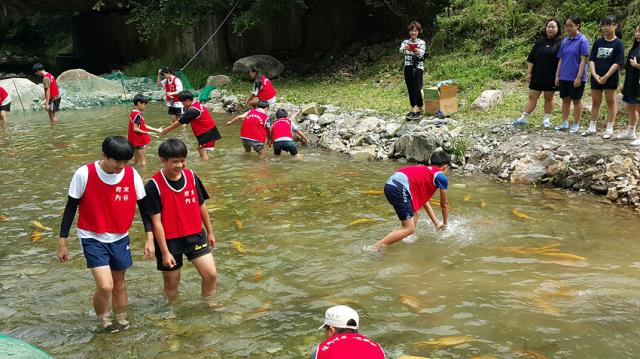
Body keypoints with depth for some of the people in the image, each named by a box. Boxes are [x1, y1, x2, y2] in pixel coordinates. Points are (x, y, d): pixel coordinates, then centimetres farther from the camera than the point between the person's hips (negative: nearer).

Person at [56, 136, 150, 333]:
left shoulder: (132, 174, -11)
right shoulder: (84, 174, -18)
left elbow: (143, 206, 0)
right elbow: (71, 207, -7)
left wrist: (149, 238, -4)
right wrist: (62, 242, -4)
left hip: (120, 238, 3)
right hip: (92, 238, -3)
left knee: (119, 283, 14)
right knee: (105, 285, -15)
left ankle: (121, 321, 37)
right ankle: (102, 319, 13)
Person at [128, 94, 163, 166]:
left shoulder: (133, 113, 12)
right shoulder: (137, 115, -19)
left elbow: (144, 126, 12)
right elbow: (135, 128, -24)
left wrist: (157, 130, 9)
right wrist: (146, 133, -20)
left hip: (135, 140, 10)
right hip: (138, 140, -10)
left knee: (136, 160, 18)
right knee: (143, 160, -5)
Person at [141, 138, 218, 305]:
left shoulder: (191, 176, -4)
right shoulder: (154, 185, -17)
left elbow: (201, 205, 9)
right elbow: (156, 221, -15)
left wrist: (210, 232, 16)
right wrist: (165, 252, -14)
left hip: (194, 235, 3)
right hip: (169, 241, -3)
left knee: (211, 274, -6)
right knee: (172, 284, 12)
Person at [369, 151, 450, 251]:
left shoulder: (424, 170, 35)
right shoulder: (441, 177, 13)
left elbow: (424, 202, 40)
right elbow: (444, 205, 23)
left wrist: (437, 222, 44)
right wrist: (445, 223, 39)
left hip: (390, 184, 9)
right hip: (400, 188, -9)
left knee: (414, 217, 26)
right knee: (409, 229, -5)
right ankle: (375, 248, -11)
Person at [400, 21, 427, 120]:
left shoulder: (422, 42, 0)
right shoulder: (405, 42, 8)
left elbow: (421, 54, -17)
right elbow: (401, 50, -15)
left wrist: (417, 51, -41)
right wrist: (405, 48, -40)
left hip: (418, 68, -4)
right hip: (408, 67, 4)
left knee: (417, 89, -10)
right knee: (410, 90, 7)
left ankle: (419, 109, -4)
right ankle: (412, 109, 15)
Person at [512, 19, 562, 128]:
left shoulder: (560, 43, -3)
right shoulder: (540, 42, 9)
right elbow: (531, 59, 10)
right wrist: (529, 72, 5)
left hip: (551, 77, -3)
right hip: (537, 76, 3)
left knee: (549, 98, 8)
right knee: (532, 97, 5)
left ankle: (547, 119, 17)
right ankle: (524, 118, 7)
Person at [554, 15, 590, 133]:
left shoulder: (582, 40, -10)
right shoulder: (565, 41, 8)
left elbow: (583, 60, -13)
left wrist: (579, 77, -17)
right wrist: (557, 75, 8)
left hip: (575, 77, -6)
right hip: (564, 77, 6)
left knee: (576, 100, 5)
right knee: (565, 99, 12)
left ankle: (576, 124, 15)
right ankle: (564, 123, 22)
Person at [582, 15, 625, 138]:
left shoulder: (618, 43, -6)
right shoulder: (598, 42, 7)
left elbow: (617, 63, -11)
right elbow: (591, 60, 5)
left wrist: (606, 77, -16)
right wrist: (594, 74, -10)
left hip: (610, 78, -4)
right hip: (596, 78, 4)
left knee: (611, 101, 5)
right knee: (595, 102, 11)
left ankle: (609, 128, 12)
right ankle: (592, 128, 19)